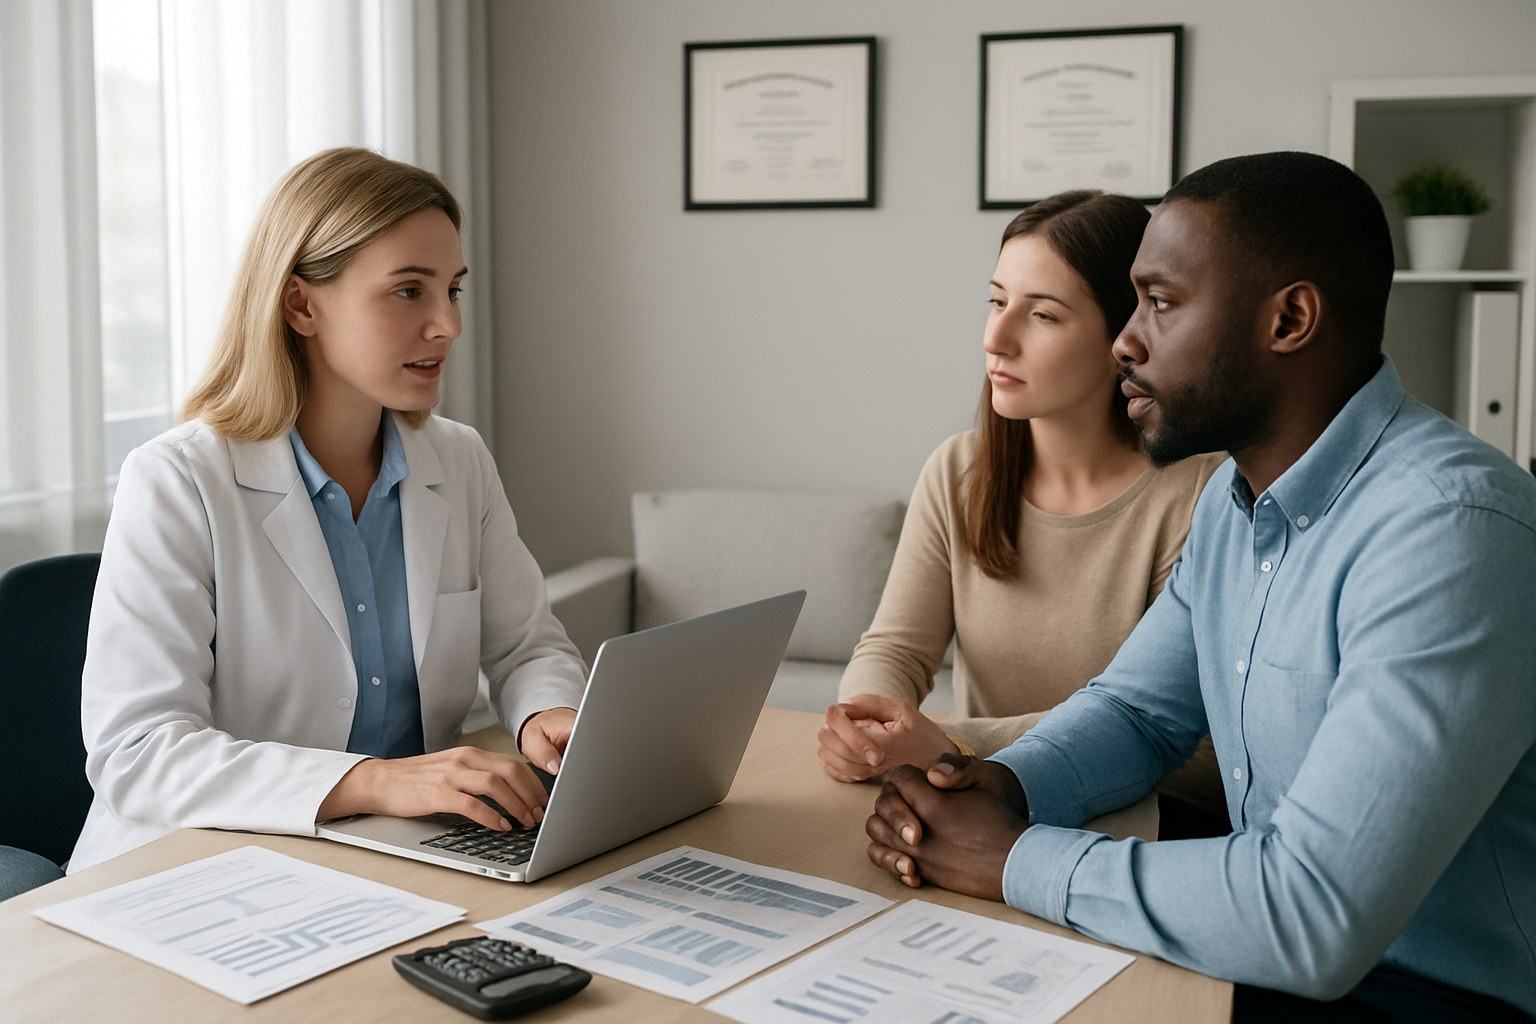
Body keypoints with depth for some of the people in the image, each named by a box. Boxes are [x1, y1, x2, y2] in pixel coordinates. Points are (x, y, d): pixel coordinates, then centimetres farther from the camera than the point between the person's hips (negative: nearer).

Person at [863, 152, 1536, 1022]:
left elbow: (1311, 918, -31)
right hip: (1270, 950, 7)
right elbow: (1137, 707, 12)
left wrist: (1018, 861, -20)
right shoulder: (1235, 501, 5)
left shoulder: (1450, 529, -26)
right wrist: (1005, 786, -9)